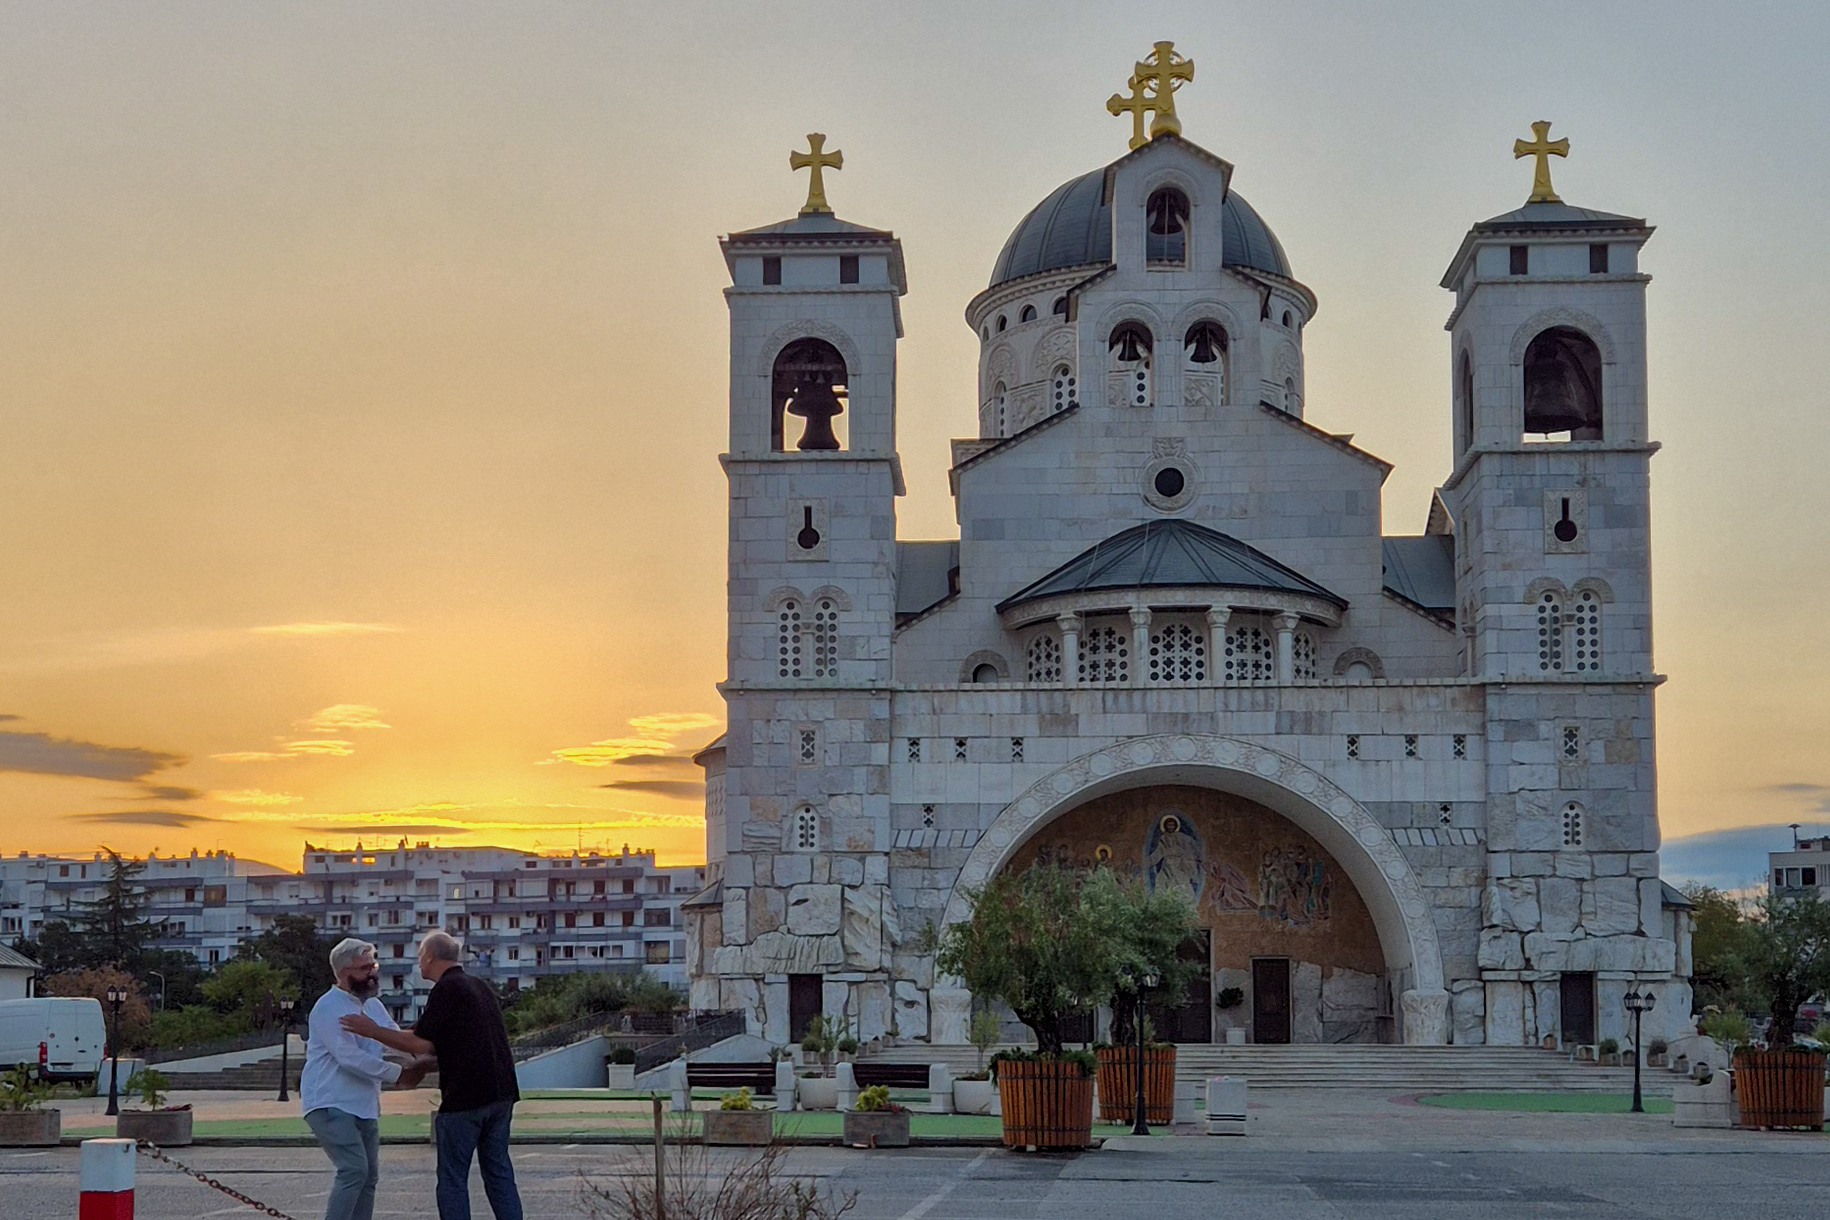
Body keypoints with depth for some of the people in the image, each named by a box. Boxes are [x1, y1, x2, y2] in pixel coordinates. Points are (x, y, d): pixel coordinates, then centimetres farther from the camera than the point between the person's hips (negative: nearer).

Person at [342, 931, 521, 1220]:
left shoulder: (447, 988, -9)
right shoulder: (478, 986, 17)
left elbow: (422, 1044, -13)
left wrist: (374, 1031, -4)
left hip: (465, 1098, -8)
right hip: (500, 1093, 8)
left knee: (453, 1177, 1)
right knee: (498, 1171, 11)